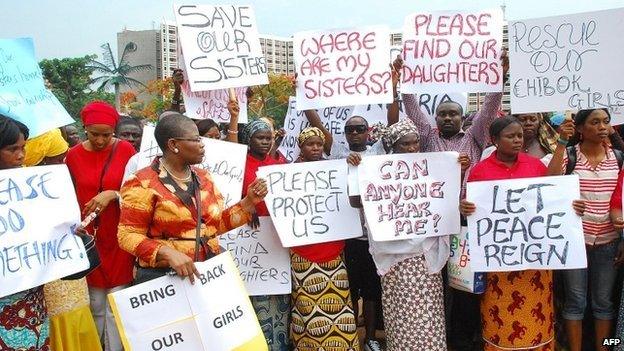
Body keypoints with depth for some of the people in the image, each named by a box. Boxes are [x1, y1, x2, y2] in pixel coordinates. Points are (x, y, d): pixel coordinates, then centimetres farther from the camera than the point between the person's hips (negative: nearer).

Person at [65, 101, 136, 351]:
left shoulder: (125, 150, -4)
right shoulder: (73, 155, 1)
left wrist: (112, 194, -19)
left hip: (119, 238, -1)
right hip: (88, 239, 2)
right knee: (95, 305, 8)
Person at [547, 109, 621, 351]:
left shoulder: (617, 157, 6)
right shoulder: (568, 154, -4)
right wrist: (562, 142, -22)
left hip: (608, 240, 3)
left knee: (604, 300, 13)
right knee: (576, 300, 6)